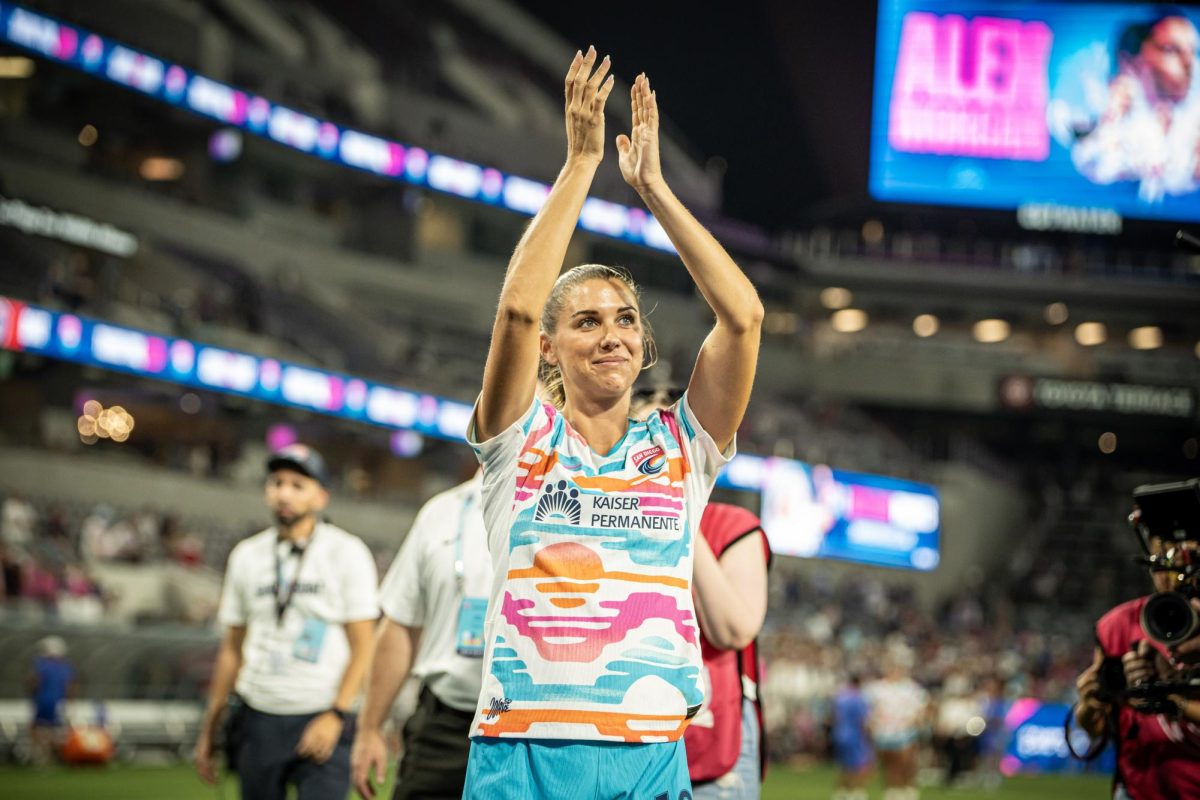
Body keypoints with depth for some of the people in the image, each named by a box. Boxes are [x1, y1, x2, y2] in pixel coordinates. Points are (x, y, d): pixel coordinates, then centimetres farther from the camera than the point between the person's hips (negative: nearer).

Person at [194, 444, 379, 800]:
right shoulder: (246, 555, 11)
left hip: (323, 722, -4)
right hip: (258, 722, 4)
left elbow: (363, 646, -5)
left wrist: (335, 715, -15)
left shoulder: (346, 552, -2)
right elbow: (232, 648, 15)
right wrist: (208, 729, 12)